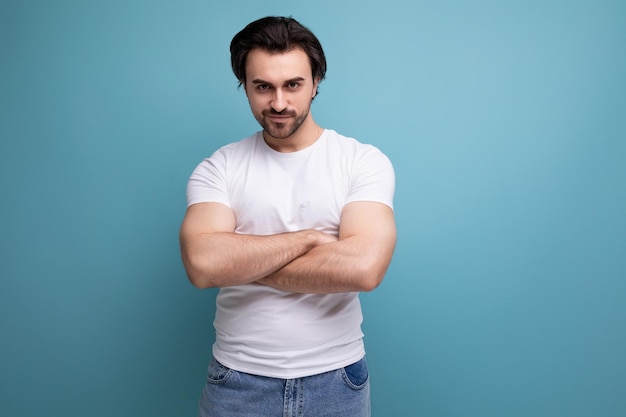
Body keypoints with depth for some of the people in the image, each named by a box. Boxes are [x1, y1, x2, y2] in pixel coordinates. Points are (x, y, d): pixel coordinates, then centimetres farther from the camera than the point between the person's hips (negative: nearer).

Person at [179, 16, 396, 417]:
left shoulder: (364, 161, -8)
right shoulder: (218, 169, -4)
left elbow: (363, 267, -23)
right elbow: (203, 263, -21)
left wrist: (243, 264, -16)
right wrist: (309, 238, -18)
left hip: (336, 377, 0)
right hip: (238, 379, 1)